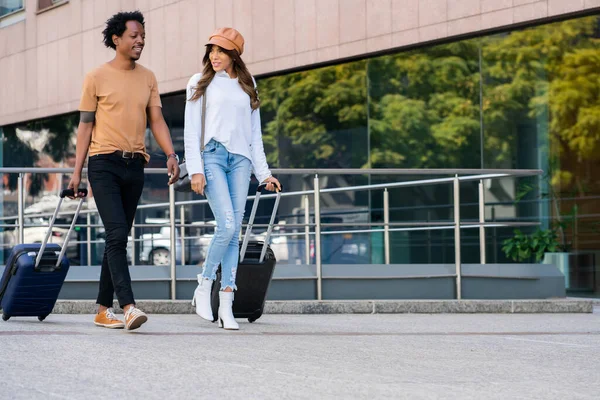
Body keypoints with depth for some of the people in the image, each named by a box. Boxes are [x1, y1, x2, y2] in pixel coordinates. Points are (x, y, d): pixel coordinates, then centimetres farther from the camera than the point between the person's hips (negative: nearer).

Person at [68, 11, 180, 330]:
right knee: (117, 235, -17)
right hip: (104, 163, -5)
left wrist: (171, 155, -10)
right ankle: (128, 307, -24)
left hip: (134, 165, 5)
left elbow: (156, 120, 7)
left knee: (119, 239, 8)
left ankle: (103, 310, 15)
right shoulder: (97, 78, 0)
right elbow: (85, 125, 2)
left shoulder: (148, 78, 12)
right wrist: (77, 171, -2)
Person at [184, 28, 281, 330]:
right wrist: (195, 169, -8)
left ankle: (226, 306, -4)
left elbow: (254, 132, 19)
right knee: (227, 226, -18)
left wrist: (264, 172, 13)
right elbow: (191, 130, 2)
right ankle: (203, 288, 0)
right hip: (212, 155, -3)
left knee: (234, 232, -3)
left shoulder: (247, 87, 18)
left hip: (240, 159, 3)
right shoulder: (200, 83, 8)